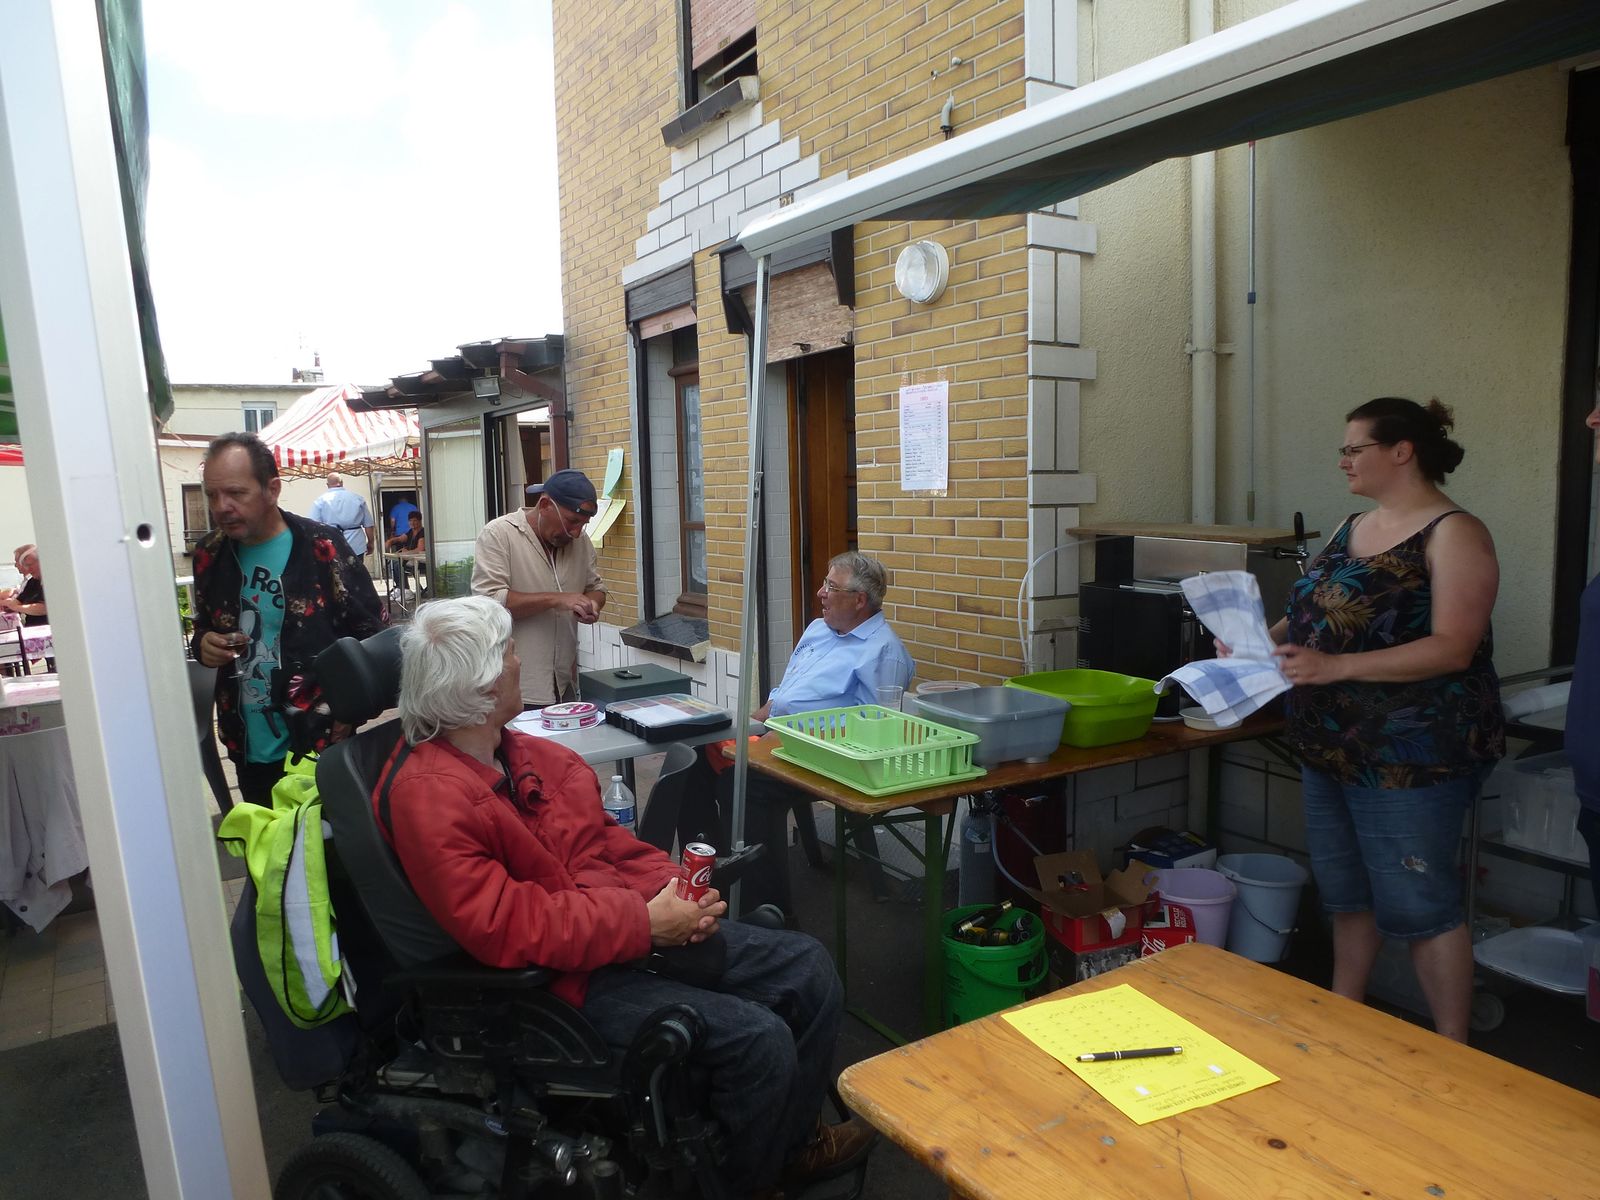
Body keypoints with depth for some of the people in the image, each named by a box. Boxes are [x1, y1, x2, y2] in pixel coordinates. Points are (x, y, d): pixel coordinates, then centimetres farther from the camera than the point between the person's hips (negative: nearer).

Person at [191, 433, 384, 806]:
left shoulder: (321, 547, -11)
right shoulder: (209, 554, 4)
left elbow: (369, 638, -7)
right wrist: (203, 645, -3)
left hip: (320, 746, -5)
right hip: (248, 749, 5)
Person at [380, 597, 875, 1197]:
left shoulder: (527, 753, 7)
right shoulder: (427, 794, -20)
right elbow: (504, 927, -26)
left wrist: (671, 888, -7)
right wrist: (645, 922, -23)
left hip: (642, 928, 9)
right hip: (568, 976, -9)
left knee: (806, 966, 6)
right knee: (759, 1039, -21)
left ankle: (792, 1135, 28)